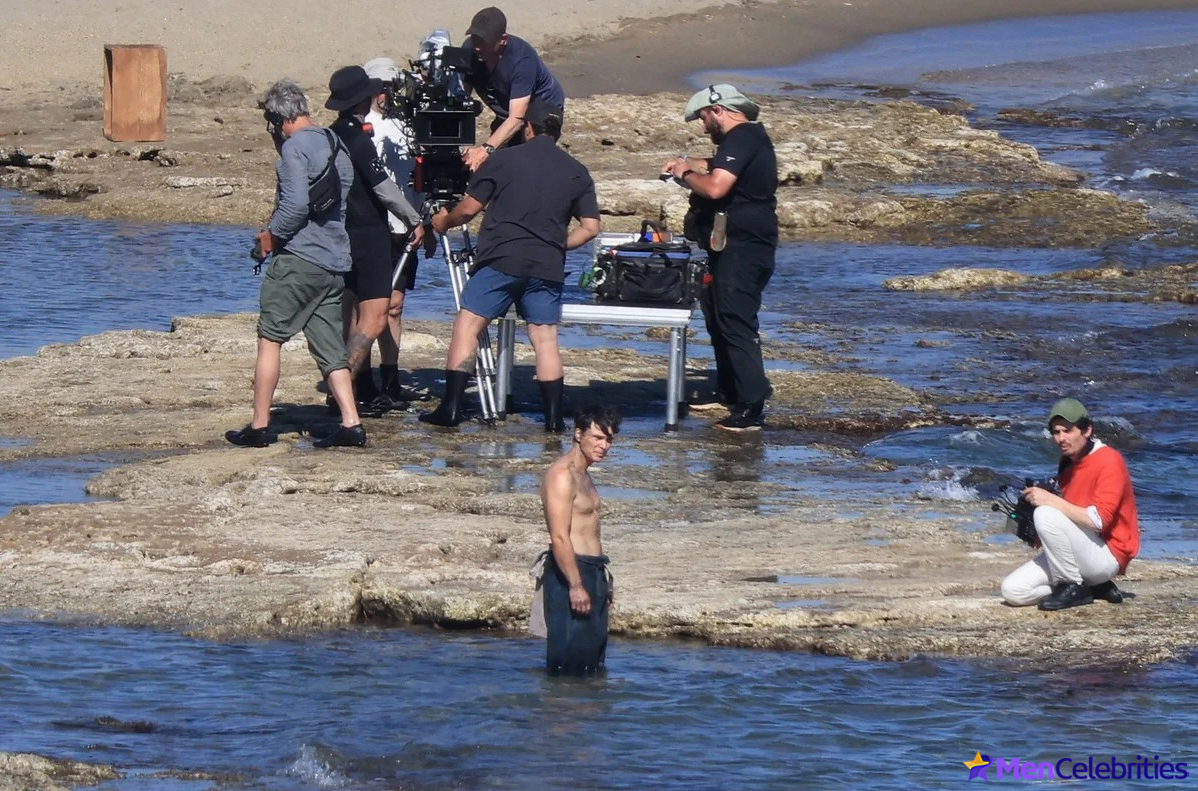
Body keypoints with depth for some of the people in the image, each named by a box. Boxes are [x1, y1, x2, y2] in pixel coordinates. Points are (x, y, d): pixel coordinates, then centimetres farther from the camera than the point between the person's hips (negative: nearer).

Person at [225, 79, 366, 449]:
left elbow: (296, 203, -20)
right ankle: (350, 423, -3)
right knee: (329, 347, 8)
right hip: (335, 262, 8)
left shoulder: (295, 146, -8)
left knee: (270, 339, 0)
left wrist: (271, 235, -5)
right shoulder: (336, 147, 18)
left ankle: (259, 426, -1)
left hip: (298, 257, -8)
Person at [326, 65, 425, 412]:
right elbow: (384, 189, -17)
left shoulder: (332, 136, 9)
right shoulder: (359, 140, -17)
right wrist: (415, 221, -5)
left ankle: (364, 390, 17)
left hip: (342, 236, 9)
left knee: (354, 316, 13)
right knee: (374, 319, -12)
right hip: (368, 236, -9)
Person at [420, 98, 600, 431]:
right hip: (548, 267, 3)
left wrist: (444, 220, 24)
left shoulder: (503, 160, 1)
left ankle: (451, 407, -5)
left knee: (467, 326, 2)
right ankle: (554, 416, 5)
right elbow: (590, 227, 8)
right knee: (545, 338, 8)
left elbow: (468, 208, 4)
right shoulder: (577, 172, 10)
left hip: (500, 260, -3)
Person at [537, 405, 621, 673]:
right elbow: (560, 537, -21)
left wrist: (602, 581, 25)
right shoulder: (562, 475, -14)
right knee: (569, 660, -9)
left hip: (591, 571, 10)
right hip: (569, 571, -10)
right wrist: (576, 586, -25)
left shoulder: (583, 474, 18)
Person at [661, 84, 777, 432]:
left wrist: (686, 176, -11)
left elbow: (715, 187, -30)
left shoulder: (741, 139, -18)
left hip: (742, 248, -12)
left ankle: (750, 408, -16)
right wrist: (688, 164, 19)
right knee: (719, 318, 20)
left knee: (736, 322, -13)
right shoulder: (749, 136, 17)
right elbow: (720, 168, 36)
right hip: (735, 246, 12)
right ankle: (728, 394, 30)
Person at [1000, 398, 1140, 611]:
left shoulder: (1109, 461, -16)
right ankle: (1094, 586, 6)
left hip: (1108, 556, -9)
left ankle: (1073, 587, -13)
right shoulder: (1068, 462, 11)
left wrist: (1050, 500, -26)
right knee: (1013, 591, -4)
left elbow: (1099, 520, -27)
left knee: (1046, 514, -28)